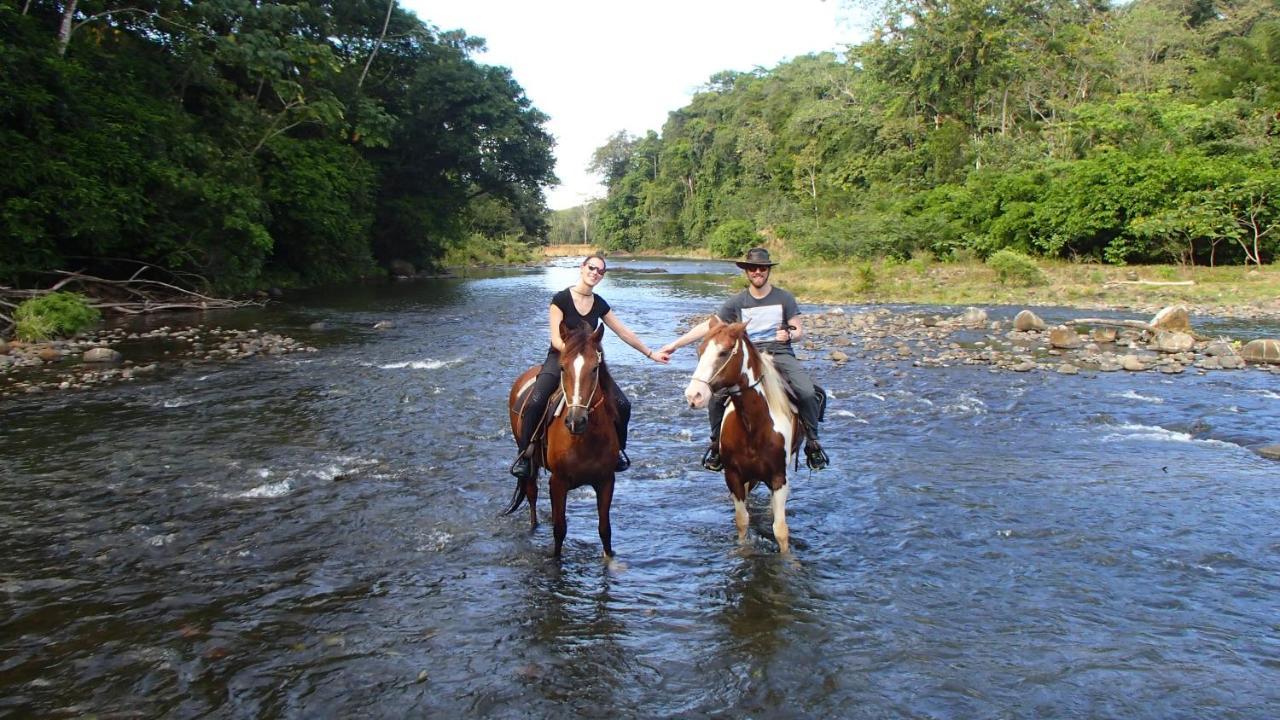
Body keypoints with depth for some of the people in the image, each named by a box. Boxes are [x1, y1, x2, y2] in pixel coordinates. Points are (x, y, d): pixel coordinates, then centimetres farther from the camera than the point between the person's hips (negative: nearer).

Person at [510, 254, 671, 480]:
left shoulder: (599, 304, 6)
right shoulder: (561, 299, -9)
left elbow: (625, 333, 13)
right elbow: (557, 340, -12)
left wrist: (651, 354, 15)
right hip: (559, 358, -4)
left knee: (623, 405, -11)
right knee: (535, 402, -31)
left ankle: (618, 449, 16)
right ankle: (524, 453, -11)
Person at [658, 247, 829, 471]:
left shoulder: (784, 298, 7)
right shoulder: (737, 302, 7)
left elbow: (799, 331, 11)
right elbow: (708, 326, 5)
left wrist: (789, 334, -14)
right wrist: (675, 344, -1)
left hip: (780, 354, 0)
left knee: (808, 393, -26)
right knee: (715, 395, -21)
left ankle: (813, 443, -4)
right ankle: (716, 443, 2)